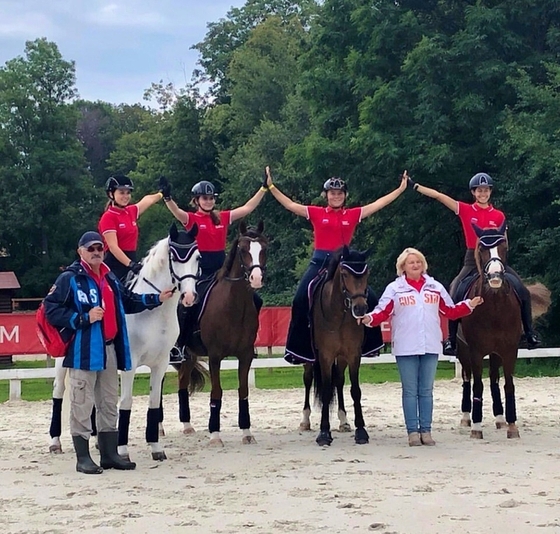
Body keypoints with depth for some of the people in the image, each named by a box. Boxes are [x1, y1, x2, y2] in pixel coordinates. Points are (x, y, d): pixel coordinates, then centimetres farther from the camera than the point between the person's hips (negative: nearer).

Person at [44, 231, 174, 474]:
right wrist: (84, 318, -20)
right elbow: (51, 310, -14)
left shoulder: (110, 278, 14)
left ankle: (110, 454, 23)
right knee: (82, 404, -5)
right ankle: (83, 458, 2)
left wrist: (156, 299, 23)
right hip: (83, 351, -8)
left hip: (109, 349, 8)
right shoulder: (69, 279, -8)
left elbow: (129, 301, 28)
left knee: (109, 404, 14)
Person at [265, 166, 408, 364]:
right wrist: (271, 187, -5)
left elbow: (378, 204, 8)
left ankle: (370, 342, 9)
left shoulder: (353, 214, 7)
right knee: (300, 301, -15)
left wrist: (401, 188, 6)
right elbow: (290, 205, 1)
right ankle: (298, 348, -6)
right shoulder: (316, 213, 4)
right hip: (320, 263, -1)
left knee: (369, 300, -7)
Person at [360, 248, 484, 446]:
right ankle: (413, 431, 6)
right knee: (410, 391, 2)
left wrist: (469, 305, 2)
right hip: (406, 348, -3)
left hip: (430, 347, 3)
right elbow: (382, 312, -5)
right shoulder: (394, 289, 1)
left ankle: (426, 430, 13)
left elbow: (451, 311, 13)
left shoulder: (435, 287, 10)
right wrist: (369, 319, -24)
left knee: (426, 391, 8)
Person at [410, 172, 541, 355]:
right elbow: (438, 195, -3)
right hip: (473, 260, -1)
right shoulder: (465, 211, 2)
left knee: (523, 292, -8)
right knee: (455, 296, -14)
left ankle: (530, 335, 2)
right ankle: (450, 340, -6)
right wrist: (414, 186, -7)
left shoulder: (499, 216, 5)